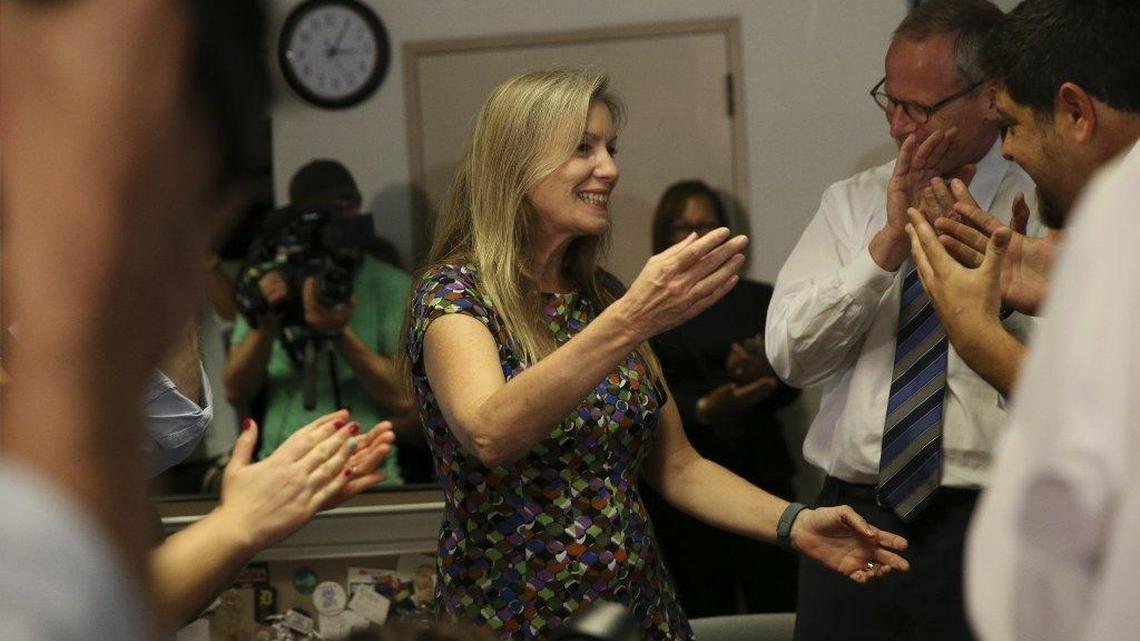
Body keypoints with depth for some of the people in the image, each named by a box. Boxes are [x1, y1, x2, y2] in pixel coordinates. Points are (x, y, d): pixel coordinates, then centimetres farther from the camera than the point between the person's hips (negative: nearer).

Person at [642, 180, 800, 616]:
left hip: (760, 476, 2)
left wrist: (763, 375, -10)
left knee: (780, 607, -6)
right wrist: (703, 409, -20)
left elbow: (789, 387, 12)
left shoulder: (759, 300, 14)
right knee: (704, 617, -5)